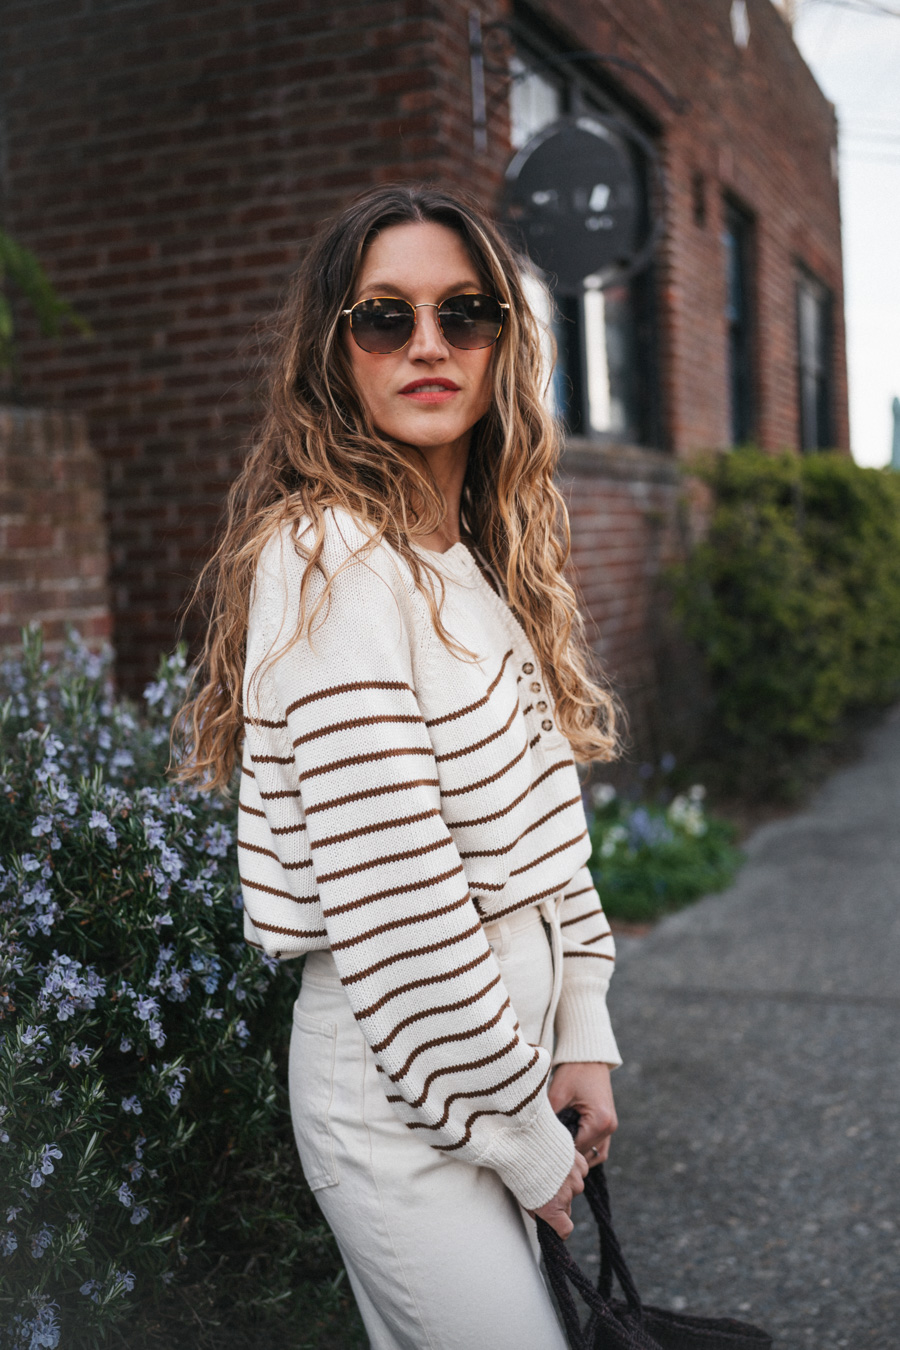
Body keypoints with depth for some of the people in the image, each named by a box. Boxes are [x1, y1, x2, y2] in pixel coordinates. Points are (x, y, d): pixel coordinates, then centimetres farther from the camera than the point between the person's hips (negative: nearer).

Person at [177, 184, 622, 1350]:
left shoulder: (480, 558, 10)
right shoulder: (330, 560, -18)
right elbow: (390, 897, -22)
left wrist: (582, 1035, 7)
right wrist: (524, 1134, -14)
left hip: (506, 1024, 8)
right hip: (402, 1088, -8)